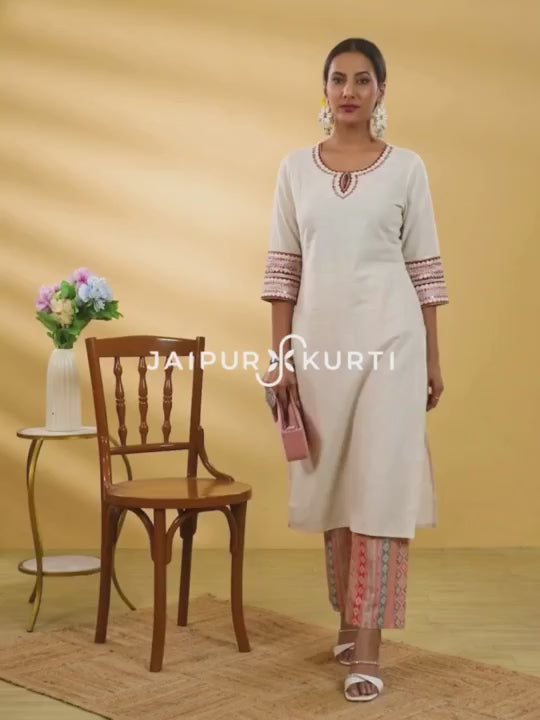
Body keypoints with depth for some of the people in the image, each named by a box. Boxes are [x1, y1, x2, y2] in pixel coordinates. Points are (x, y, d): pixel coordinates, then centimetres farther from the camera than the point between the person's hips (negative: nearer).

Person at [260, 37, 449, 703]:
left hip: (389, 337, -2)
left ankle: (367, 647, -3)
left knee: (381, 482, -6)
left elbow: (424, 267, 4)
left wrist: (433, 358, 2)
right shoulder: (295, 167, 7)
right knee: (331, 481, 10)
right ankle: (348, 618, 28)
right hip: (319, 338, 3)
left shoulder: (407, 167, 3)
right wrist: (280, 354, 1)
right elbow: (283, 266, 6)